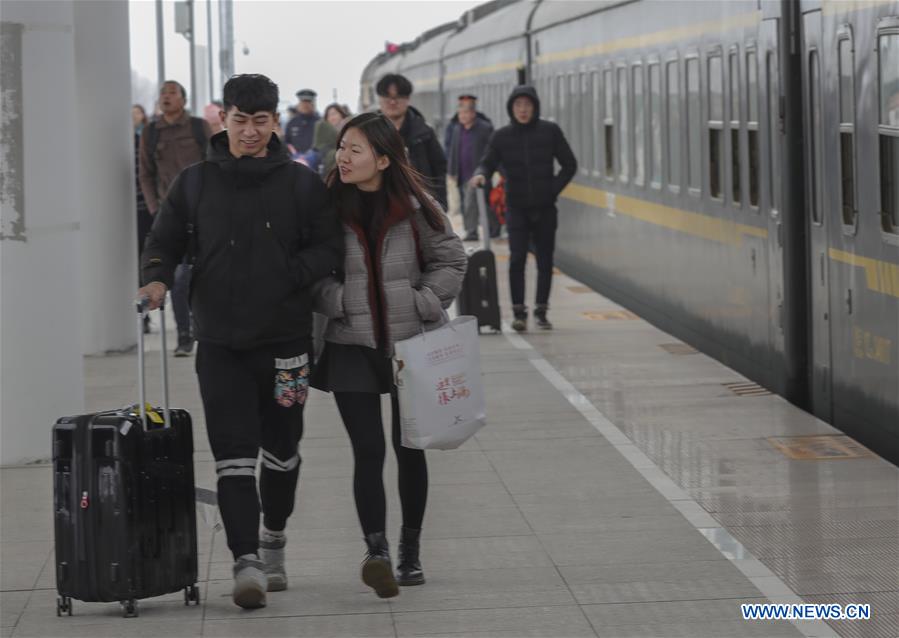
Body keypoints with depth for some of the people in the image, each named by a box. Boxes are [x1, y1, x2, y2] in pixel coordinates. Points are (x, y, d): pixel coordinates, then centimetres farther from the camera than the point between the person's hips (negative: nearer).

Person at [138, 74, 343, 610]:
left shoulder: (301, 183, 1)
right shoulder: (195, 183, 4)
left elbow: (331, 248, -1)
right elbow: (165, 243, 9)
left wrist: (288, 275, -17)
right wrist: (158, 278, -12)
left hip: (285, 338, 1)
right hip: (221, 343, -1)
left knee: (282, 451, 15)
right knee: (233, 454, -11)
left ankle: (274, 541, 35)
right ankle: (247, 561, -15)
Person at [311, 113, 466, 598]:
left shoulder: (415, 208, -6)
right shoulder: (330, 207, -4)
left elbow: (451, 259, 3)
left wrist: (423, 304, -6)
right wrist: (335, 301, -12)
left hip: (410, 344, 1)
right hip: (352, 346, -1)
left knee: (408, 448, 12)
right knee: (368, 452, -12)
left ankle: (409, 552, 27)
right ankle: (376, 553, -21)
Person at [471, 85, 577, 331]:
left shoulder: (550, 131, -1)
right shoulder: (502, 136, 0)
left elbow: (569, 165, 6)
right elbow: (488, 163, -2)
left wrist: (553, 189, -2)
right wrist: (480, 174, -25)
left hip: (545, 209, 1)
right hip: (517, 208, -1)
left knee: (545, 261, 6)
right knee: (517, 258, -12)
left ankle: (542, 311, 17)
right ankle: (519, 312, -8)